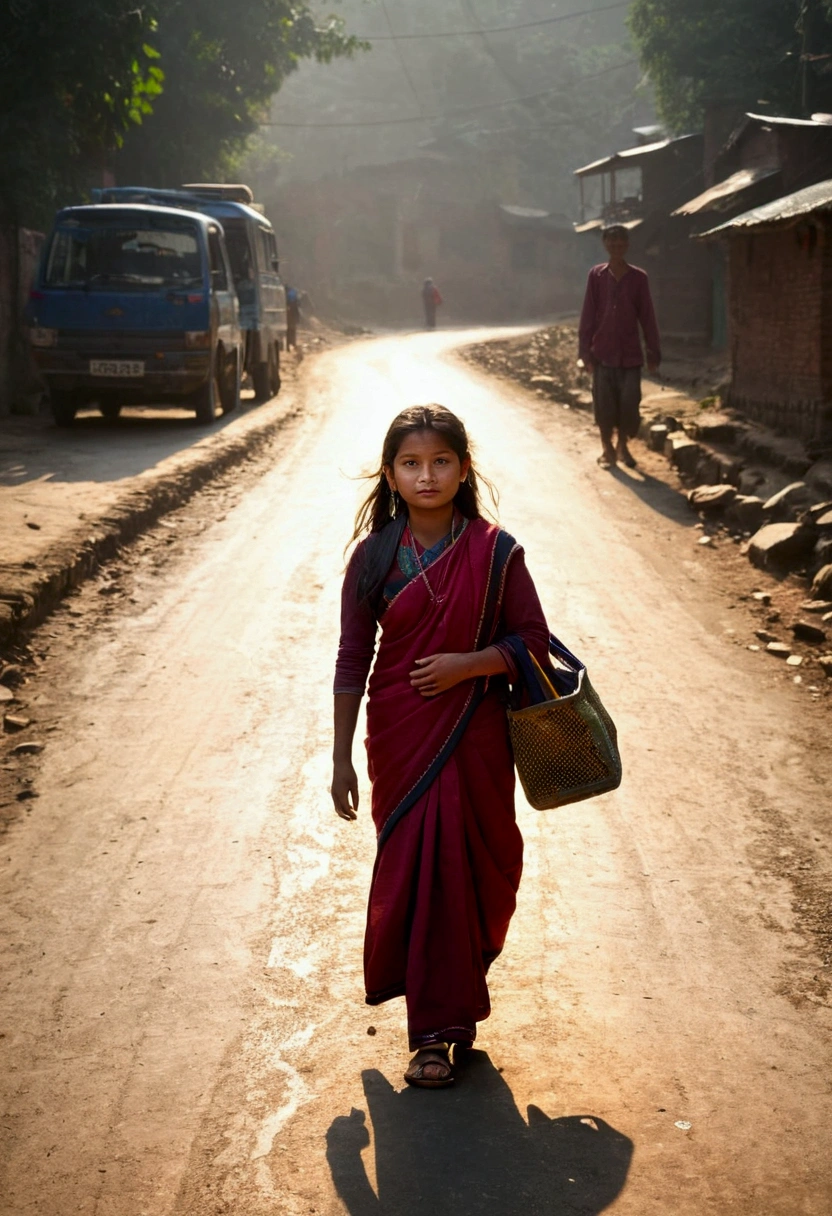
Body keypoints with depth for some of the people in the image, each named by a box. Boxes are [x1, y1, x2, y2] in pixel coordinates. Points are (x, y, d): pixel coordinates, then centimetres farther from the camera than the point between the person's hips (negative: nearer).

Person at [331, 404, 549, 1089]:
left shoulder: (494, 552, -6)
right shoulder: (374, 556, -4)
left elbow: (532, 641, -1)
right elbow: (353, 660, -1)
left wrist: (467, 663, -18)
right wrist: (342, 758, -1)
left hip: (475, 738, 0)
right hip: (400, 739, 0)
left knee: (474, 867, 7)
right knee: (414, 869, 1)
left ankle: (453, 1005, 33)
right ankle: (433, 1033, 11)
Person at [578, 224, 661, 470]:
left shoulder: (638, 278, 0)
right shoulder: (596, 275, -1)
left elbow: (647, 317, 2)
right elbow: (588, 314, 0)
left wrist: (653, 353, 0)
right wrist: (585, 351, -4)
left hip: (630, 353, 0)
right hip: (603, 352, 0)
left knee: (629, 403, 1)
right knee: (604, 403, 2)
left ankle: (622, 446, 19)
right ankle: (607, 449, 16)